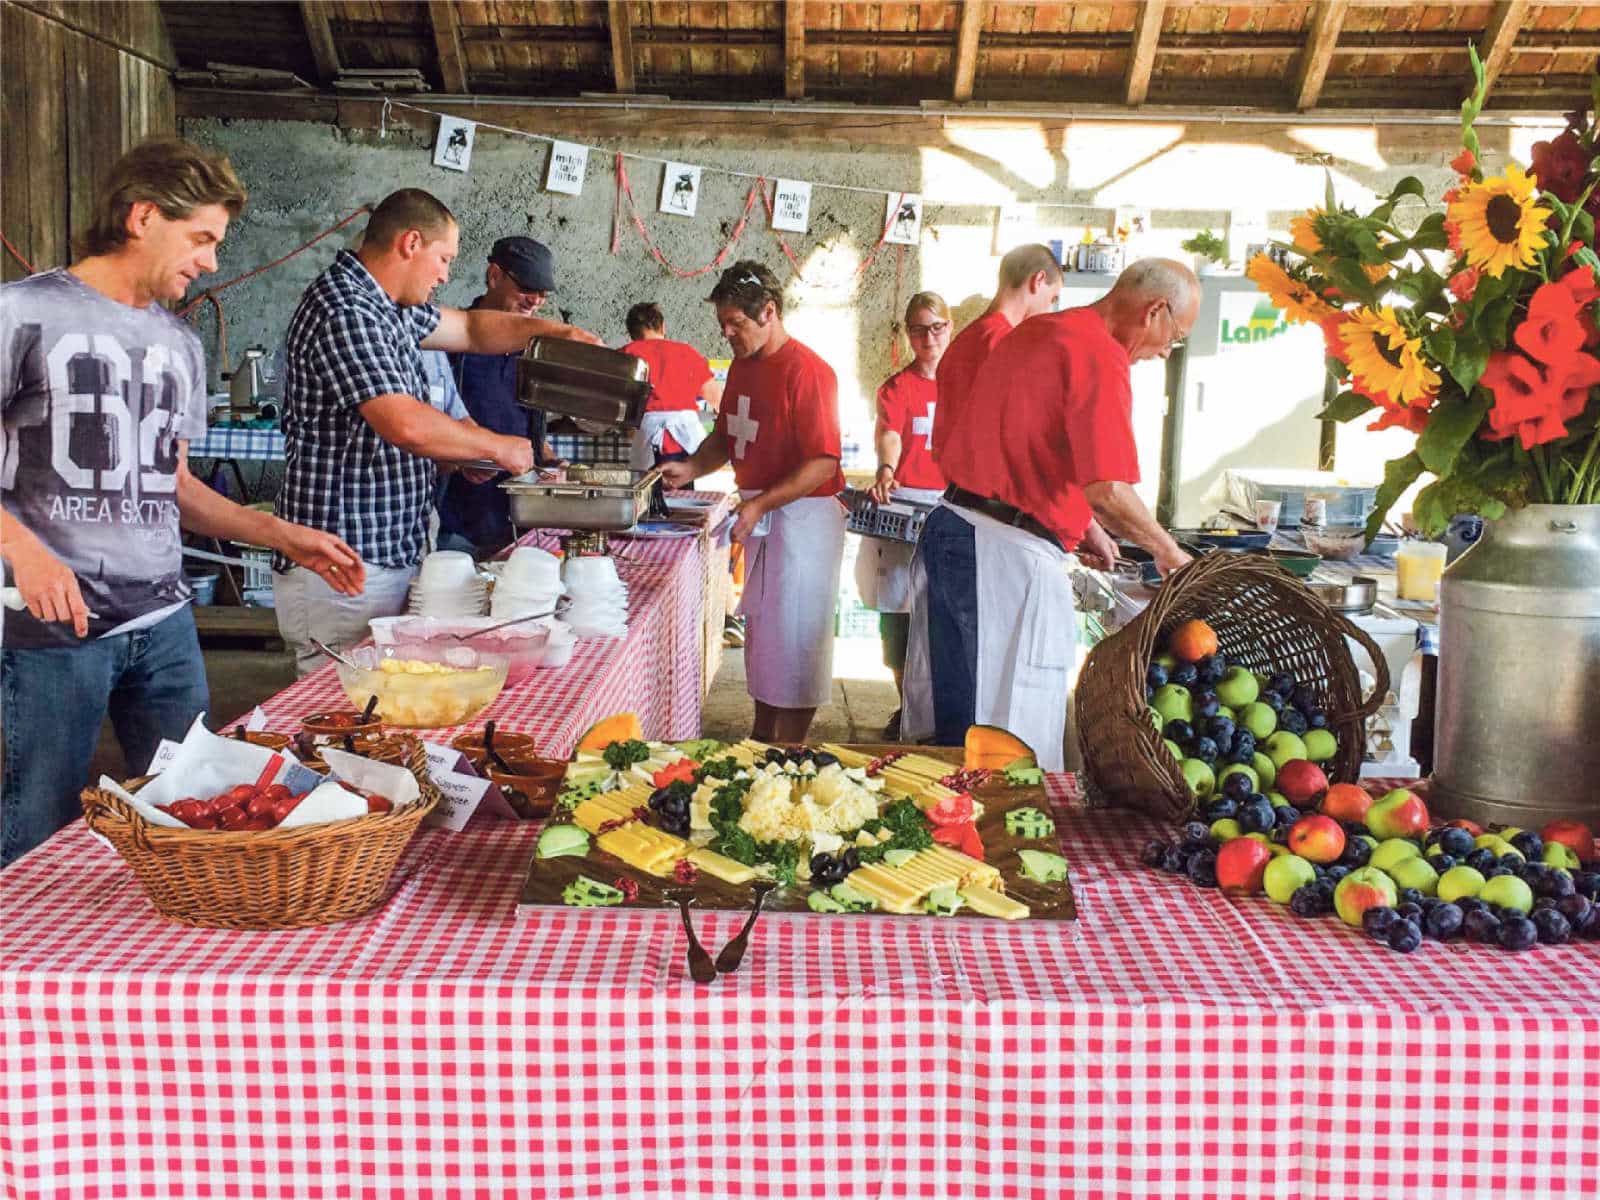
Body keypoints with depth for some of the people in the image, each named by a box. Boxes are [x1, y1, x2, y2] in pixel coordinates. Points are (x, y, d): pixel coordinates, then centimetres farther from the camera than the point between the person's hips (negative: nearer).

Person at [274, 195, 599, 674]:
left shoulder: (388, 305, 14)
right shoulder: (343, 312, -18)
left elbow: (469, 328, 28)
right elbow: (406, 425, -26)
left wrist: (547, 329, 13)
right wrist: (498, 447, -12)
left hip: (391, 556, 10)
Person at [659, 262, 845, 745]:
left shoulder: (806, 371, -19)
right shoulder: (742, 366, 9)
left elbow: (824, 463, -23)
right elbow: (727, 437, 18)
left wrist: (760, 504, -26)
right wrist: (691, 468, 0)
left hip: (802, 518, -9)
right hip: (760, 515, 9)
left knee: (793, 641, -3)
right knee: (759, 631, 16)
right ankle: (761, 739, 28)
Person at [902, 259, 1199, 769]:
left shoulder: (1033, 331, 17)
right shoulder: (1100, 355, -12)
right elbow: (1107, 490, -19)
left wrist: (1082, 526, 26)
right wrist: (1169, 553, -4)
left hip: (948, 529, 10)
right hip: (1010, 554, -10)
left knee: (952, 722, 17)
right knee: (1016, 748, -2)